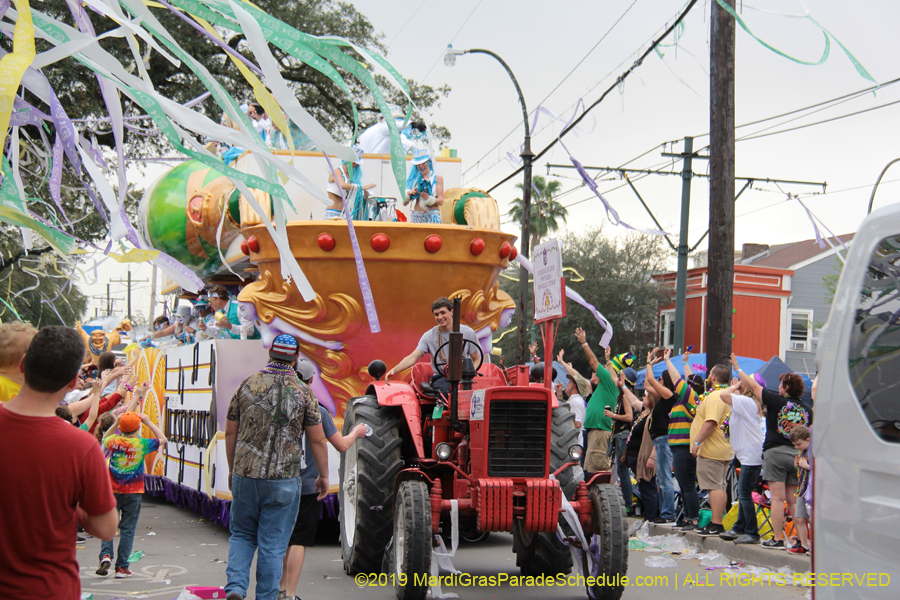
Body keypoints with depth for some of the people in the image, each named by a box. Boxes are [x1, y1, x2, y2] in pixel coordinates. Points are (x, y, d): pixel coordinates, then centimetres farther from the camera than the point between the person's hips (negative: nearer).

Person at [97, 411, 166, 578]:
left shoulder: (113, 441, -4)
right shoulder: (142, 444, -9)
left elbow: (104, 438, 21)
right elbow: (162, 439, 8)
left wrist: (115, 423, 19)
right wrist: (148, 422, 8)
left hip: (112, 490, 1)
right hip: (133, 492, -1)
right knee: (127, 529, 5)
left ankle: (106, 554, -10)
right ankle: (122, 567, 6)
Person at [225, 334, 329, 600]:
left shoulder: (247, 385, 3)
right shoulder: (303, 392, -4)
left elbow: (230, 432, 8)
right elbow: (317, 440, -3)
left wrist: (232, 469, 20)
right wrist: (323, 476, 9)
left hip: (244, 475, 2)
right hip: (283, 480, -2)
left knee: (242, 535, 17)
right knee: (272, 545, 6)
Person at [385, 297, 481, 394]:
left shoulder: (467, 332, 6)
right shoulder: (429, 336, 4)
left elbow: (477, 360, 11)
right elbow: (412, 358, -6)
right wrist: (394, 370, -25)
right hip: (441, 378, 0)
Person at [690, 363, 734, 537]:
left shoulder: (715, 396, -17)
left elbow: (711, 422, -26)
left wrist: (697, 441, -24)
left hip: (712, 450, -10)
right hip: (725, 449, 10)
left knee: (714, 487, -10)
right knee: (719, 487, 13)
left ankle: (716, 524, -11)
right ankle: (717, 523, 17)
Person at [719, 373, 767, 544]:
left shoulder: (747, 402, -15)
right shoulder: (744, 403, 16)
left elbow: (723, 395, -24)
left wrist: (735, 387, -7)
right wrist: (735, 388, 18)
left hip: (752, 454, -11)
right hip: (747, 454, 11)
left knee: (745, 493, -9)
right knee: (743, 493, 16)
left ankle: (752, 533, -7)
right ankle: (739, 529, 24)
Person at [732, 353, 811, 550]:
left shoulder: (776, 401, -5)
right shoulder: (806, 409, 7)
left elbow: (753, 386, 5)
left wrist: (737, 368, 18)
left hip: (775, 452, -5)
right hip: (798, 454, 5)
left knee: (777, 498, -4)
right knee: (793, 500, 9)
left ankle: (778, 539, -5)